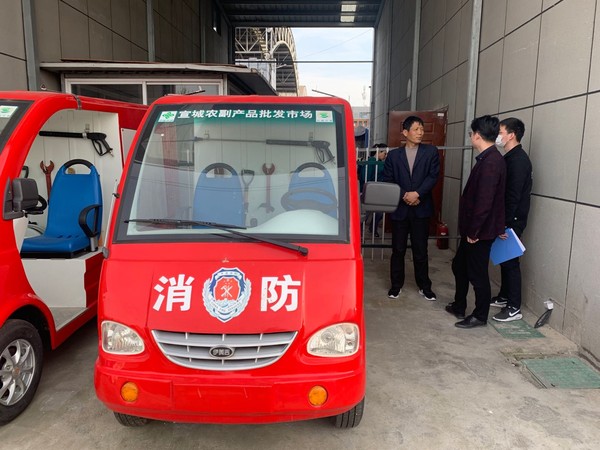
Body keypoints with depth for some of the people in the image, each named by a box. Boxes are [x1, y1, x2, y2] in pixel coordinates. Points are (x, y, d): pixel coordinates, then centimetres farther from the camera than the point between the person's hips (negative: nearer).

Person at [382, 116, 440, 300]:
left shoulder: (431, 152, 4)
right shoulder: (393, 155, 6)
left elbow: (433, 176, -4)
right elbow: (387, 180, 1)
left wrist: (417, 194, -16)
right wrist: (404, 195, -12)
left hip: (421, 209, 0)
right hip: (399, 208, 1)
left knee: (421, 250, 7)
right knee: (398, 250, 7)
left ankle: (424, 286, 21)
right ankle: (396, 285, 20)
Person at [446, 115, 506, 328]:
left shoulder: (491, 162, -22)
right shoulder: (487, 158, 10)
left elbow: (484, 201, -25)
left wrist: (474, 231, -20)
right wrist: (469, 229, 17)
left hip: (481, 230, -10)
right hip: (473, 228, 10)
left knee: (477, 273, 4)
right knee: (459, 265, 20)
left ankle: (480, 316, 20)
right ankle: (459, 306, 35)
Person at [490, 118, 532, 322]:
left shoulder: (518, 160, -17)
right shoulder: (510, 158, 13)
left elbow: (514, 195, -22)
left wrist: (505, 223, -22)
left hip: (513, 220, -9)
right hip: (506, 218, 9)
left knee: (510, 261, -4)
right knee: (504, 259, 16)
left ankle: (514, 308, 4)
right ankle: (504, 297, 29)